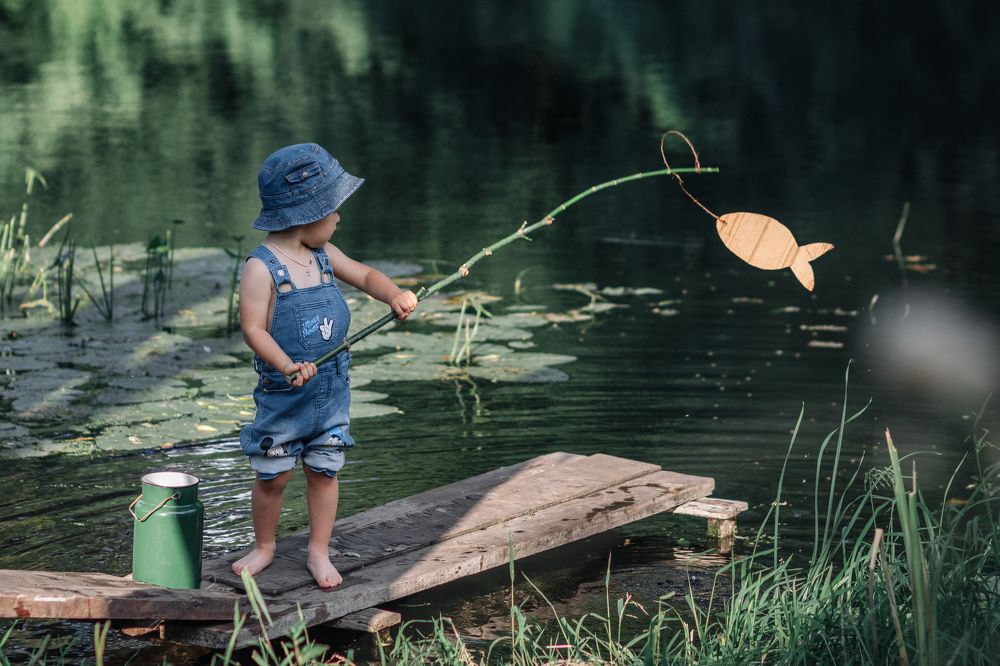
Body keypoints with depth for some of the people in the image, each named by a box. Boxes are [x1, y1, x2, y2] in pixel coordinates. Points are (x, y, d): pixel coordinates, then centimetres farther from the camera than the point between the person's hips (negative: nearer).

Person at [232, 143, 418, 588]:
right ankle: (264, 547, 28)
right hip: (282, 395, -5)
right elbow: (253, 328, -21)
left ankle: (319, 552, 21)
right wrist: (287, 365, -34)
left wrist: (394, 295, -4)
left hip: (332, 389, 5)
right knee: (272, 475, 7)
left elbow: (365, 276, 17)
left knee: (324, 469, 9)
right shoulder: (262, 268, -17)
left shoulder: (324, 256, 4)